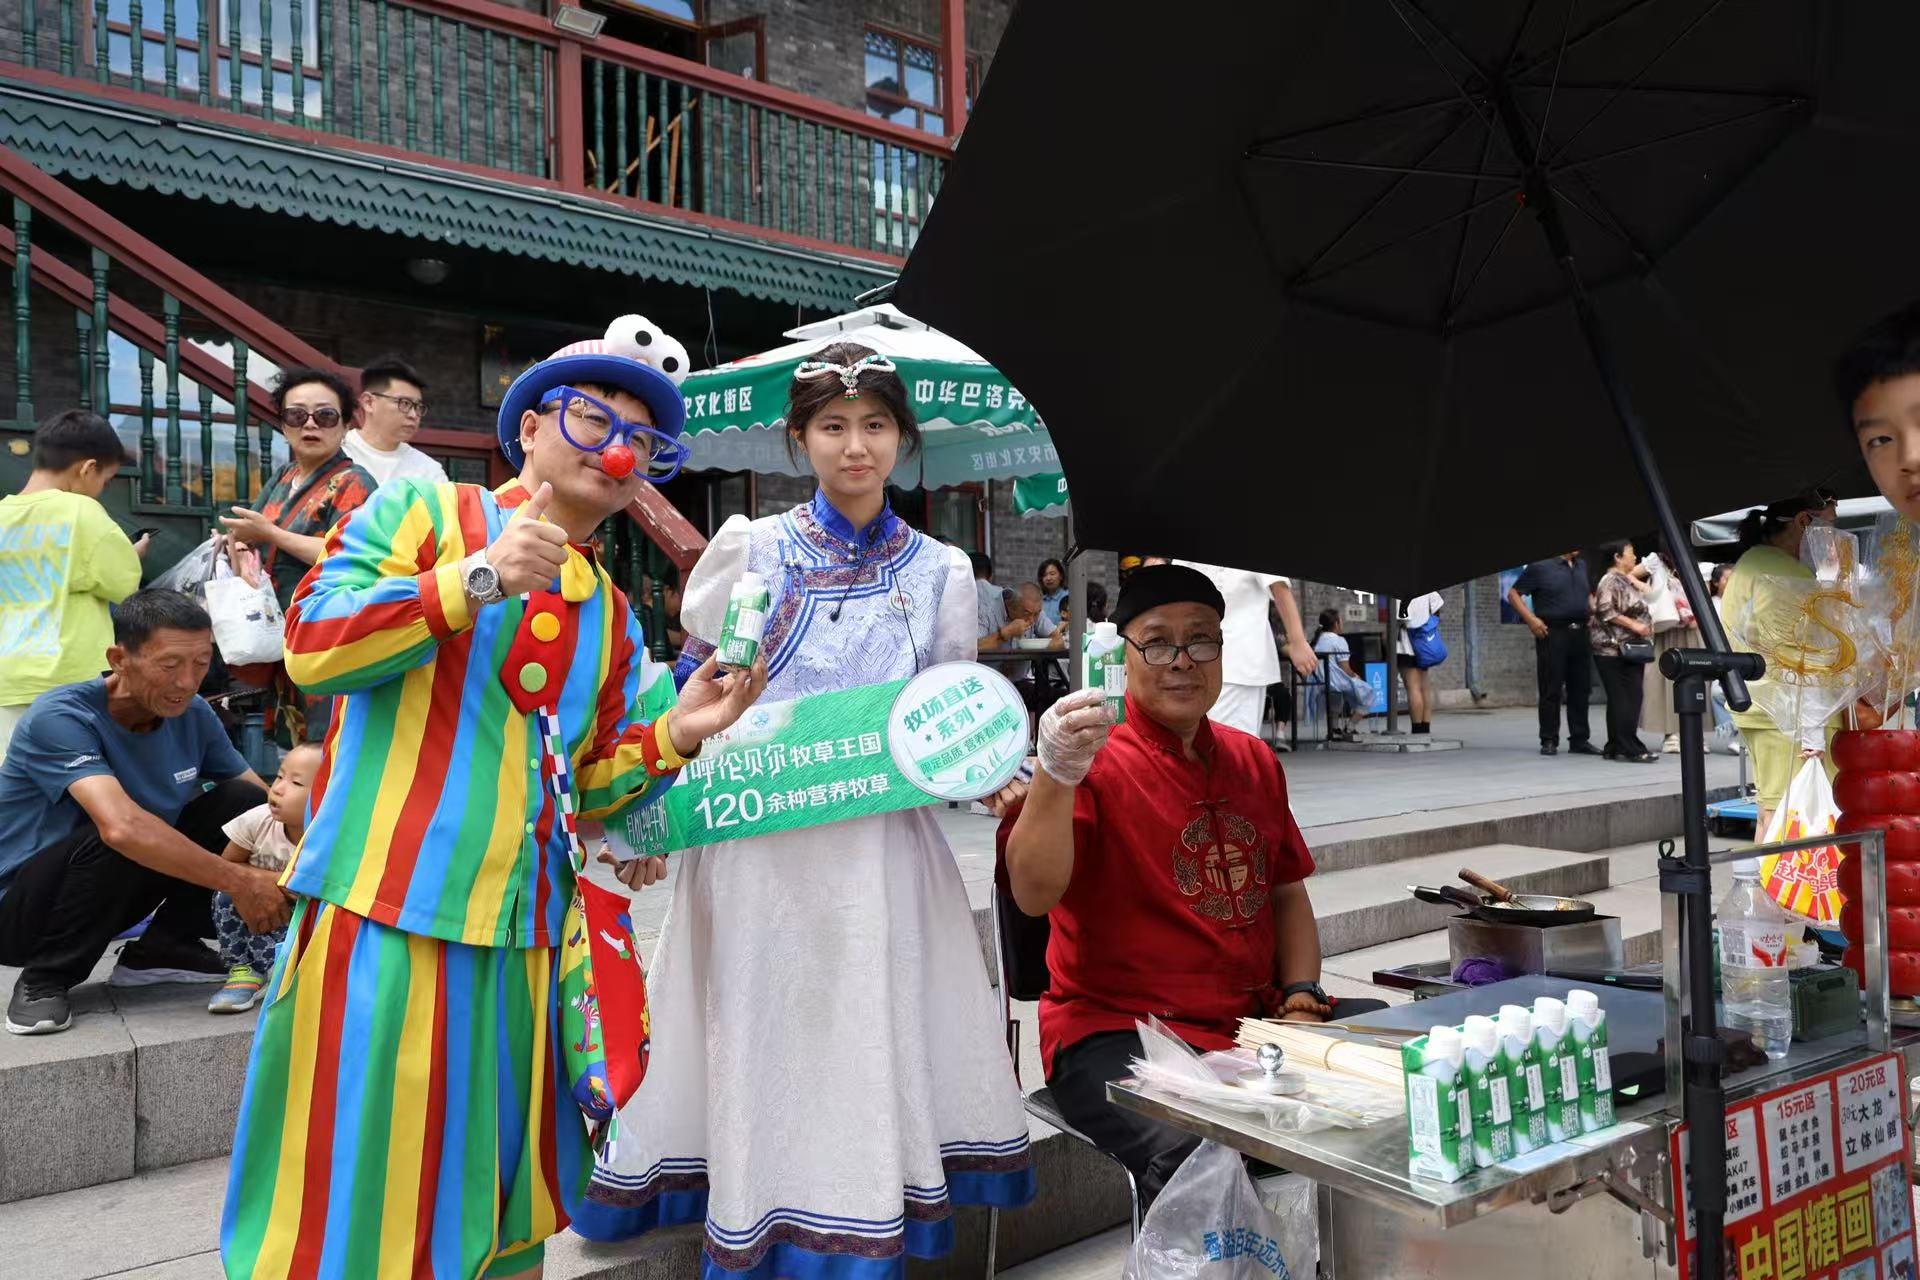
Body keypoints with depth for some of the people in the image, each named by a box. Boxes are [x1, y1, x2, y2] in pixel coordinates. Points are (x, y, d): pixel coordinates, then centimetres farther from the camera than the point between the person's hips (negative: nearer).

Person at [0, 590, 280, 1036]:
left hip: (115, 894, 6)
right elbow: (121, 827, -41)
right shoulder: (60, 716, -27)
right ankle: (45, 977, -11)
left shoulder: (194, 715, -7)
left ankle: (161, 949, 0)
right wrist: (237, 881, -39)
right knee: (117, 843, -36)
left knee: (241, 802, -10)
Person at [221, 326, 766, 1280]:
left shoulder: (612, 617, 16)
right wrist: (474, 581, -17)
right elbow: (311, 646, -10)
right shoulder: (424, 512, 2)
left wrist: (672, 734, -1)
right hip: (384, 917, -5)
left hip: (524, 938, 6)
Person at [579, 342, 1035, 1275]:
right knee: (766, 1051, 6)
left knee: (871, 1049, 9)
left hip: (882, 852, 2)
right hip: (759, 848, -1)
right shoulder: (752, 550, 0)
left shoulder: (939, 571, 5)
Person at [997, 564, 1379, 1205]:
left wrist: (1301, 997, 7)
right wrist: (1056, 774, -36)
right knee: (1200, 1156, -34)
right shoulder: (1096, 761, -8)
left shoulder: (1254, 761, 15)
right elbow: (1033, 894, -22)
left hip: (1257, 1021, 7)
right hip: (1120, 1029, -7)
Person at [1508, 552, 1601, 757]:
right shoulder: (1540, 566, -5)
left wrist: (1593, 612, 11)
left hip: (1580, 633, 6)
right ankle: (1549, 740, 6)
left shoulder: (1581, 564, 14)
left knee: (1581, 689, 9)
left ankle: (1580, 740, 16)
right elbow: (1513, 594, -5)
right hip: (1552, 633, -6)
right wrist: (1531, 619, -14)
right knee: (1551, 690, -1)